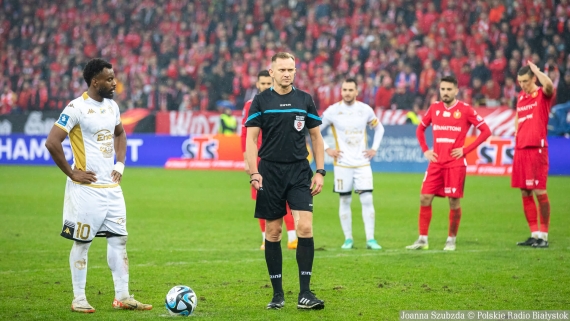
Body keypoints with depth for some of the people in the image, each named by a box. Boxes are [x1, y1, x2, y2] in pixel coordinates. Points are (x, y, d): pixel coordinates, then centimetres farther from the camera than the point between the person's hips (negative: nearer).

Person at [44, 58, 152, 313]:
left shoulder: (112, 106, 9)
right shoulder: (76, 108, -14)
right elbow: (52, 142, -19)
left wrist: (120, 164, 14)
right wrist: (71, 173, -14)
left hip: (111, 186, 7)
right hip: (87, 188, -7)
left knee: (119, 239, 6)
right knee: (82, 242, 0)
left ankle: (122, 297, 11)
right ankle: (78, 299, 8)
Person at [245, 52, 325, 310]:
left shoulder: (305, 100, 6)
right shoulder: (260, 101, 1)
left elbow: (316, 136, 11)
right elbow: (251, 139, -1)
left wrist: (320, 171, 3)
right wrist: (254, 173, -12)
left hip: (299, 172, 1)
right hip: (270, 172, -1)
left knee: (305, 227, -13)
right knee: (273, 232, 4)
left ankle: (305, 293, -8)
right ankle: (277, 294, 13)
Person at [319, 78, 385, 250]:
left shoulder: (365, 110, 1)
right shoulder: (333, 110, -4)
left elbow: (379, 128, 17)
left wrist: (374, 148, 6)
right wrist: (327, 149, -4)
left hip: (362, 163, 1)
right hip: (343, 163, -1)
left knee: (367, 200, -6)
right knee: (345, 201, 3)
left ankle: (370, 239, -2)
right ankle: (348, 239, 11)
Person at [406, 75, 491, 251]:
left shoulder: (465, 110, -4)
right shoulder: (434, 108, 9)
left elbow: (485, 131, -3)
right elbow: (420, 129, 23)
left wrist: (466, 149, -8)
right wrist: (425, 150, 9)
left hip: (455, 163, -4)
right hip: (436, 162, 4)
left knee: (454, 201, -1)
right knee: (425, 198, -2)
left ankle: (451, 240, 12)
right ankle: (422, 239, 5)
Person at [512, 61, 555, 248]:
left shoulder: (543, 95, -5)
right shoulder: (521, 98, 16)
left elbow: (549, 85, -29)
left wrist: (536, 70, -19)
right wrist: (517, 133, 15)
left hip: (536, 149, -7)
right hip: (520, 149, 7)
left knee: (539, 192, -7)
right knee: (525, 193, 8)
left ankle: (544, 236, -1)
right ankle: (534, 234, 15)